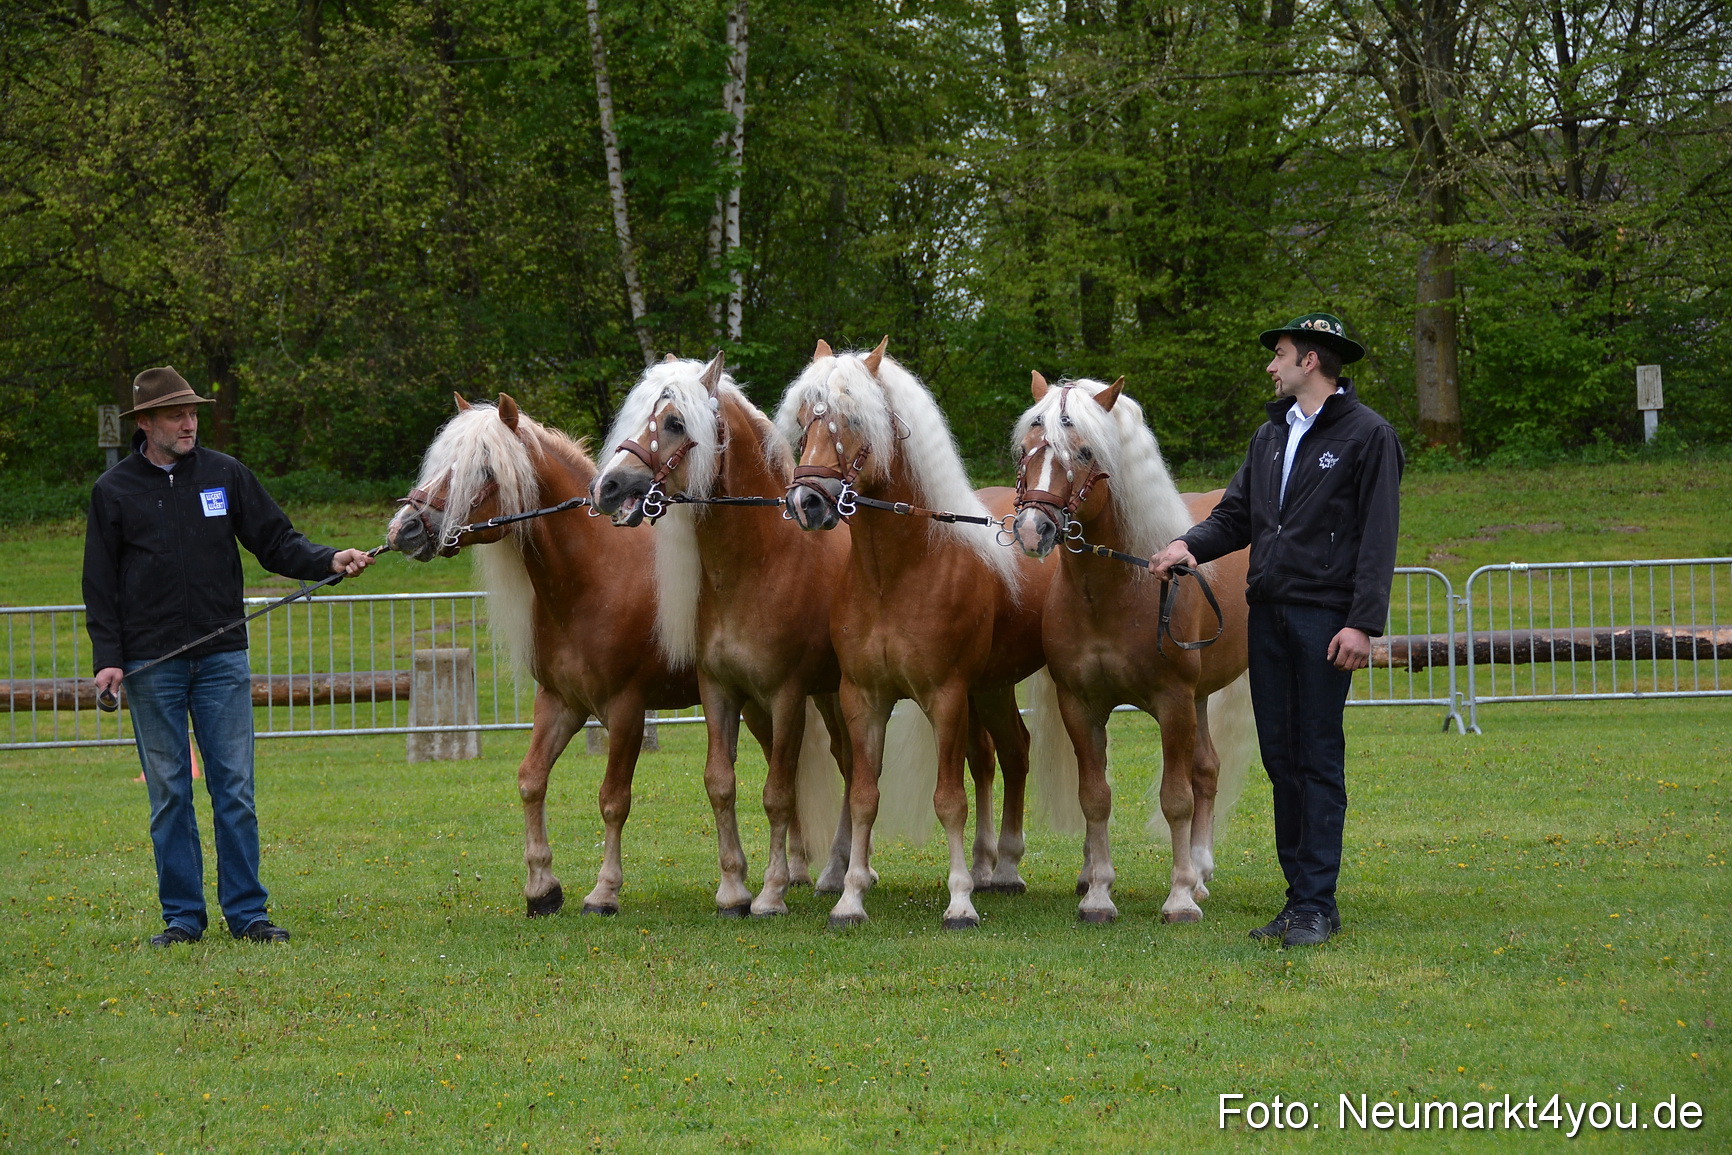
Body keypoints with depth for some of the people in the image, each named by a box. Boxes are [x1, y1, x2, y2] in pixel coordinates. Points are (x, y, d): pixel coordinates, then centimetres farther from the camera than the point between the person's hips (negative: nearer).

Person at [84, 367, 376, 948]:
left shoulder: (226, 475, 6)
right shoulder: (114, 491, 4)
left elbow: (276, 542, 7)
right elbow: (100, 584, 4)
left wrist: (328, 561, -11)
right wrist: (106, 657, -6)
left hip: (222, 659, 1)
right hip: (151, 667, -1)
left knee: (235, 789, 0)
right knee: (169, 793, 2)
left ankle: (247, 911, 5)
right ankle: (182, 916, 9)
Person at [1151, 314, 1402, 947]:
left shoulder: (1368, 436, -5)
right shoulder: (1271, 436, 17)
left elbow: (1378, 538, -9)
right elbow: (1236, 514, 17)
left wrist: (1363, 623, -17)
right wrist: (1190, 545, -4)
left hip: (1324, 616, -7)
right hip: (1268, 611, 7)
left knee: (1320, 759, -5)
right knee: (1280, 757, 8)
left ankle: (1317, 905, -3)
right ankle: (1299, 896, 13)